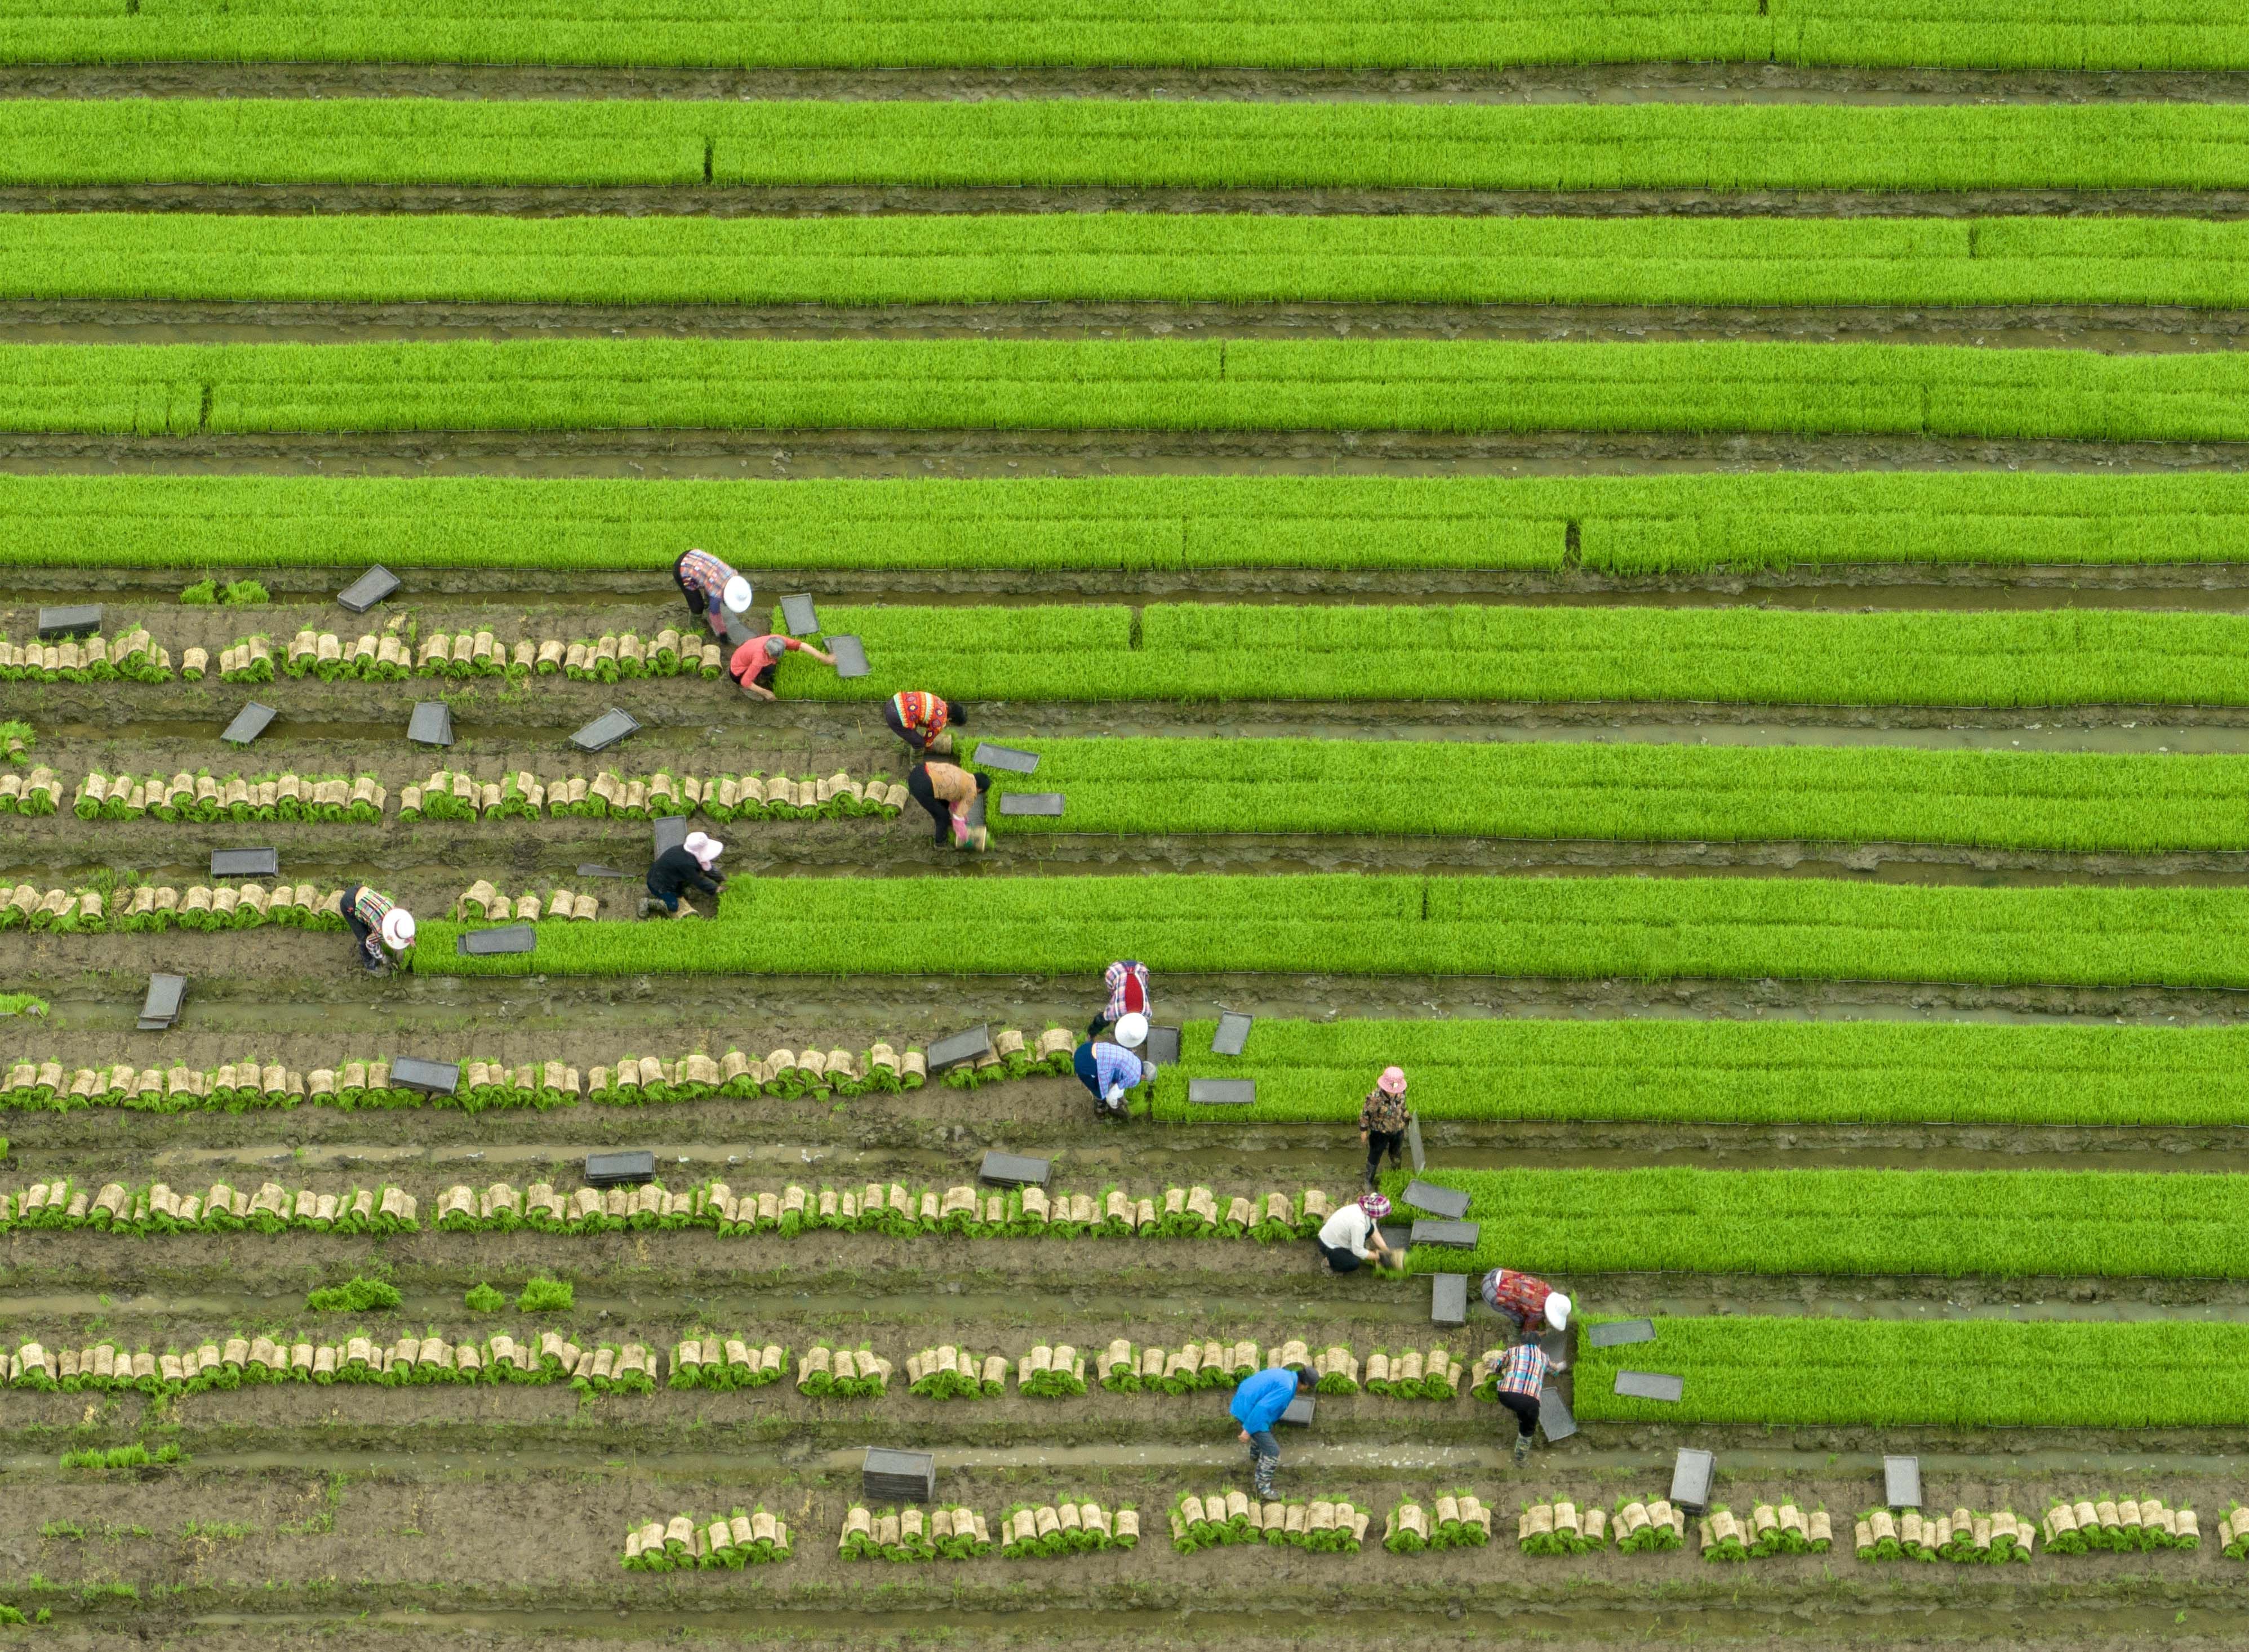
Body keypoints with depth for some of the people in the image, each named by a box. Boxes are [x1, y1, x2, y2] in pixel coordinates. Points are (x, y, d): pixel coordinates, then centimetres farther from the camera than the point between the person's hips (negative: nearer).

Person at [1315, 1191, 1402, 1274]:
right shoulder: (1359, 1223, -37)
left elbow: (1375, 1232, 3)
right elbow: (1359, 1252, -26)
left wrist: (1386, 1251, -2)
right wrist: (1378, 1257, -12)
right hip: (1329, 1247, -8)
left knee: (1370, 1229, -1)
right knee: (1353, 1264, -27)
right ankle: (1331, 1262, 0)